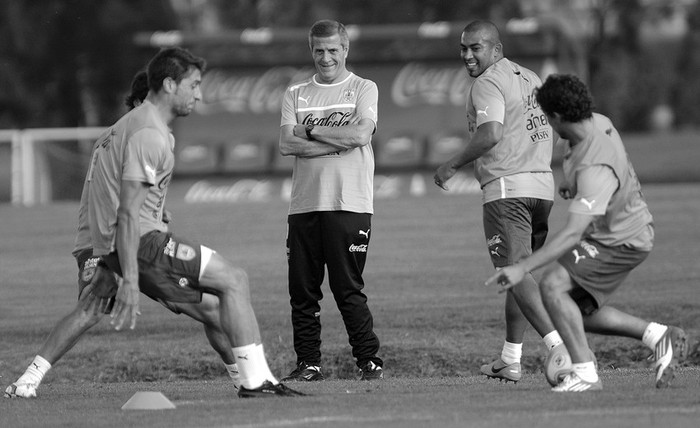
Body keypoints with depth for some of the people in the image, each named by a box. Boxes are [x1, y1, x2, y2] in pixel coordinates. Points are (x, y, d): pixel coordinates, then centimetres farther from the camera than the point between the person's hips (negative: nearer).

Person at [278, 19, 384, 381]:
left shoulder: (363, 89, 6)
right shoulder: (296, 94, 14)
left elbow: (361, 134, -11)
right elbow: (287, 144, 0)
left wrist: (310, 130, -3)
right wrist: (339, 141, -7)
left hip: (349, 203, -4)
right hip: (304, 203, 4)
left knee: (349, 289, -6)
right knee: (302, 290, 2)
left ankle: (370, 361, 1)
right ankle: (308, 364, 9)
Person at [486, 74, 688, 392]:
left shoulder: (595, 171, -35)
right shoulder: (596, 122, -8)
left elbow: (572, 234, -42)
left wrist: (523, 268, -46)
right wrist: (573, 184, 13)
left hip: (621, 241, -10)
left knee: (552, 285, -24)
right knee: (579, 313, 12)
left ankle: (585, 374, -20)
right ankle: (658, 336, 16)